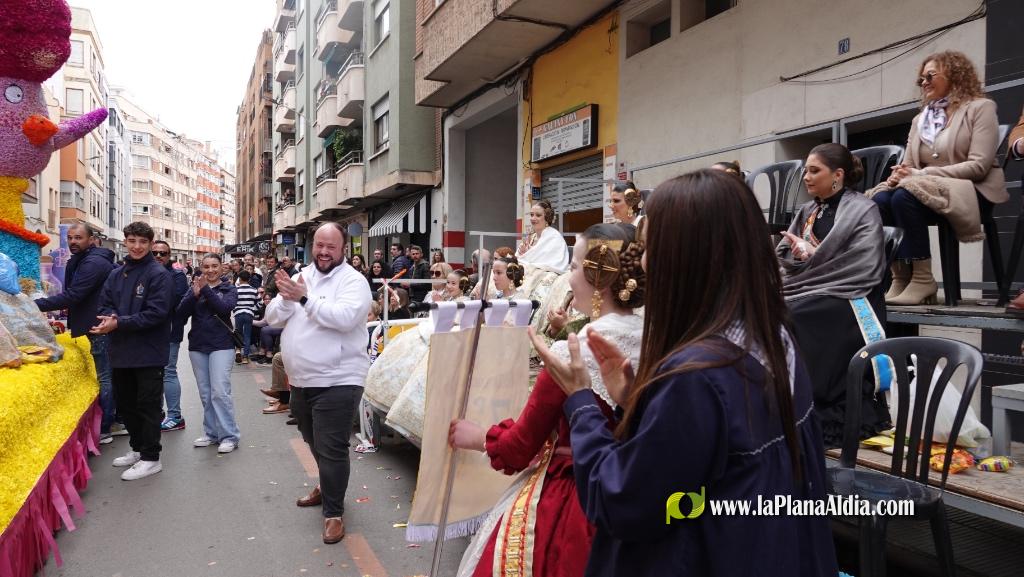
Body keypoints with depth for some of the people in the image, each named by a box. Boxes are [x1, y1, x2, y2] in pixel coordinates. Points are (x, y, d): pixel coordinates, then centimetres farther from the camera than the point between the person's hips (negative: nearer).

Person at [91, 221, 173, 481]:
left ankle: (151, 458, 12)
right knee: (125, 404, 18)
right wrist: (110, 318, -13)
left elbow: (156, 313, -18)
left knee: (148, 406, 1)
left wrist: (119, 323, -22)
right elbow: (104, 306, 9)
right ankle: (138, 448, 34)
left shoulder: (159, 275, -10)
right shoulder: (116, 274, 11)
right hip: (121, 352, 7)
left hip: (149, 352, -7)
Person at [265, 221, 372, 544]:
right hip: (301, 380, 7)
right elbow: (272, 319, 4)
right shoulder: (301, 278, 9)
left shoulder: (353, 281, -11)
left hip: (337, 381, -7)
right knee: (314, 443, 24)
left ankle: (334, 512, 13)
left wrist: (305, 298, -28)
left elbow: (344, 318, -28)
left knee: (332, 449, -3)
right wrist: (287, 298, -16)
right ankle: (328, 487, 47)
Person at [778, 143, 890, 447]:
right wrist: (799, 255, -10)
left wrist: (810, 256, -12)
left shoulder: (862, 210, -3)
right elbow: (781, 257, 11)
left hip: (845, 302, -6)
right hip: (807, 298, 6)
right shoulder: (806, 211, 16)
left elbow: (863, 272, -14)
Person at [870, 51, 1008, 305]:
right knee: (879, 199, -27)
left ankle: (923, 280, -27)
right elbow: (908, 165, 13)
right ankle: (900, 277, -23)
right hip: (928, 190, 5)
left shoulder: (981, 107, 2)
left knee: (904, 196, -34)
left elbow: (978, 165, -11)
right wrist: (898, 174, -13)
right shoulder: (919, 119, 21)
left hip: (971, 191, -5)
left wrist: (920, 174, -19)